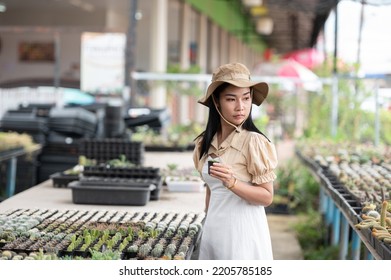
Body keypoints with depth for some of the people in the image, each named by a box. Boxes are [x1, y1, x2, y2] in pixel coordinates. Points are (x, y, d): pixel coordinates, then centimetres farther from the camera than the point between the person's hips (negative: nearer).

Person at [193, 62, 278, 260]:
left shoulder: (254, 141, -13)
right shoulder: (205, 142, 5)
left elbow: (266, 197, -12)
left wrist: (232, 182, -25)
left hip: (242, 229, -5)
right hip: (214, 229, 6)